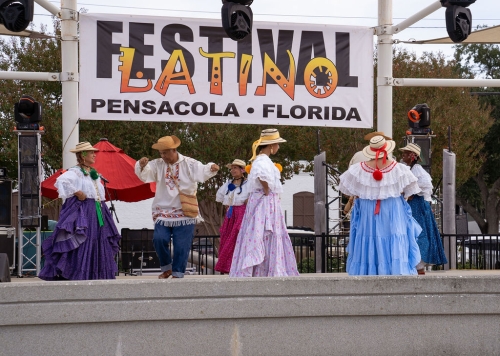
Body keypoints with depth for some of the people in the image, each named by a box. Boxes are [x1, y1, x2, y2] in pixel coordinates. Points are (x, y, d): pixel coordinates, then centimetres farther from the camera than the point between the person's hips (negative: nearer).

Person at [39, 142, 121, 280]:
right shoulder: (75, 172, -9)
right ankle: (81, 276, -8)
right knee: (83, 246, -11)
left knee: (100, 245, 8)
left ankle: (99, 276, 14)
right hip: (82, 212, -8)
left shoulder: (94, 173, 18)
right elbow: (61, 181, -28)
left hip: (97, 212, 8)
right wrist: (77, 193, -23)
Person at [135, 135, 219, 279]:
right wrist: (142, 166, -31)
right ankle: (166, 268, 9)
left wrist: (211, 168, -36)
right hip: (163, 212, 2)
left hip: (184, 213, -1)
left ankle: (177, 274, 11)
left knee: (181, 245, 0)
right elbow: (144, 175, -8)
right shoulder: (157, 165, 3)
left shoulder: (189, 164, -1)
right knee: (159, 239, -12)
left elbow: (203, 171, -13)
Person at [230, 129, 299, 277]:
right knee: (265, 237, -6)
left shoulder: (260, 159, 14)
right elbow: (262, 175, -36)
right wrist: (267, 191, -22)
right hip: (265, 203, -10)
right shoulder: (264, 161, -16)